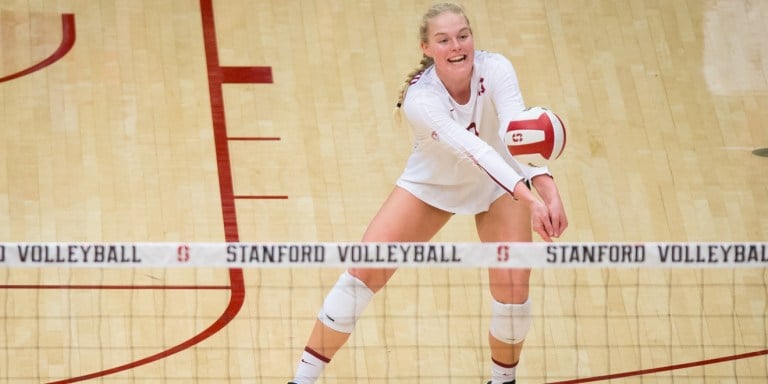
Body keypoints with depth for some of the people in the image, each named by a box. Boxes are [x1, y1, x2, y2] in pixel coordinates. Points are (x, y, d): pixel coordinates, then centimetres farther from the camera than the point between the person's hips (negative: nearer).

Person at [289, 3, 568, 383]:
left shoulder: (494, 69, -28)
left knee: (512, 291, -13)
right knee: (364, 272, -11)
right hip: (430, 184, -1)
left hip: (499, 183, 1)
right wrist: (528, 197, -62)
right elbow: (470, 147, -48)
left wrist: (547, 189, -61)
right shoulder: (419, 97, -34)